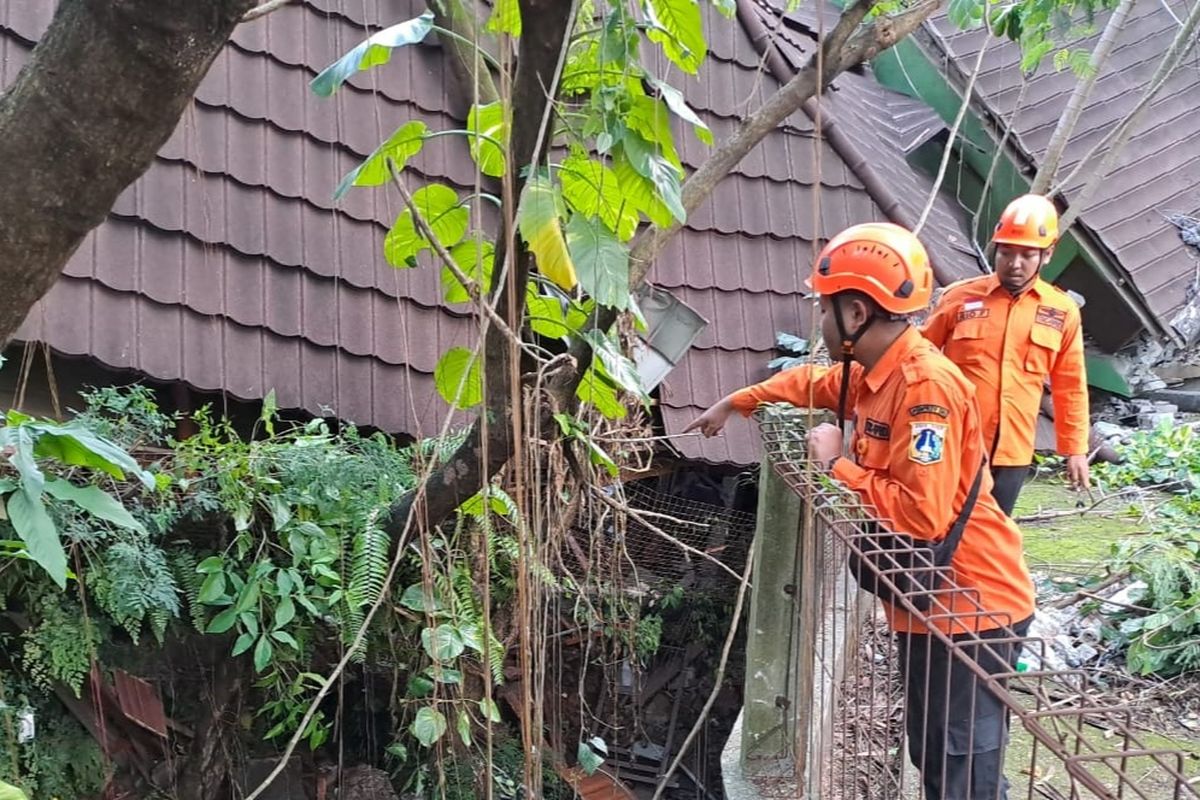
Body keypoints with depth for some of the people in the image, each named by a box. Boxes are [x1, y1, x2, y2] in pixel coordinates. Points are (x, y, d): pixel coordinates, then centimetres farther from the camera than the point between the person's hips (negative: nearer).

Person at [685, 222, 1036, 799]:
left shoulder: (925, 385, -25)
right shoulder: (874, 373, 5)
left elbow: (921, 514, -32)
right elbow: (812, 383, 30)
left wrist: (837, 464, -19)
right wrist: (735, 404, 34)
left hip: (969, 608, -10)